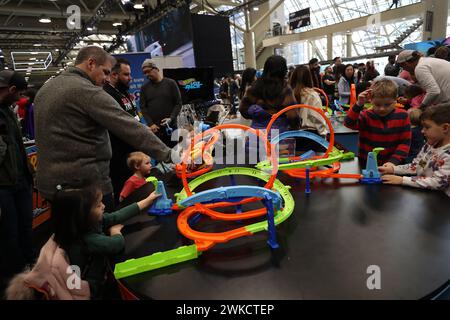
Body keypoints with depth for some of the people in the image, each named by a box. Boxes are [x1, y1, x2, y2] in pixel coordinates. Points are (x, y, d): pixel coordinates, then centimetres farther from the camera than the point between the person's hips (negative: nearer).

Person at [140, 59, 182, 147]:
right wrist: (150, 124, -7)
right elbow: (143, 107, 6)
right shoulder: (144, 88, 10)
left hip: (171, 126, -1)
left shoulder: (170, 83, 4)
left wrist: (171, 118, -12)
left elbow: (178, 103, 2)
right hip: (153, 128, 1)